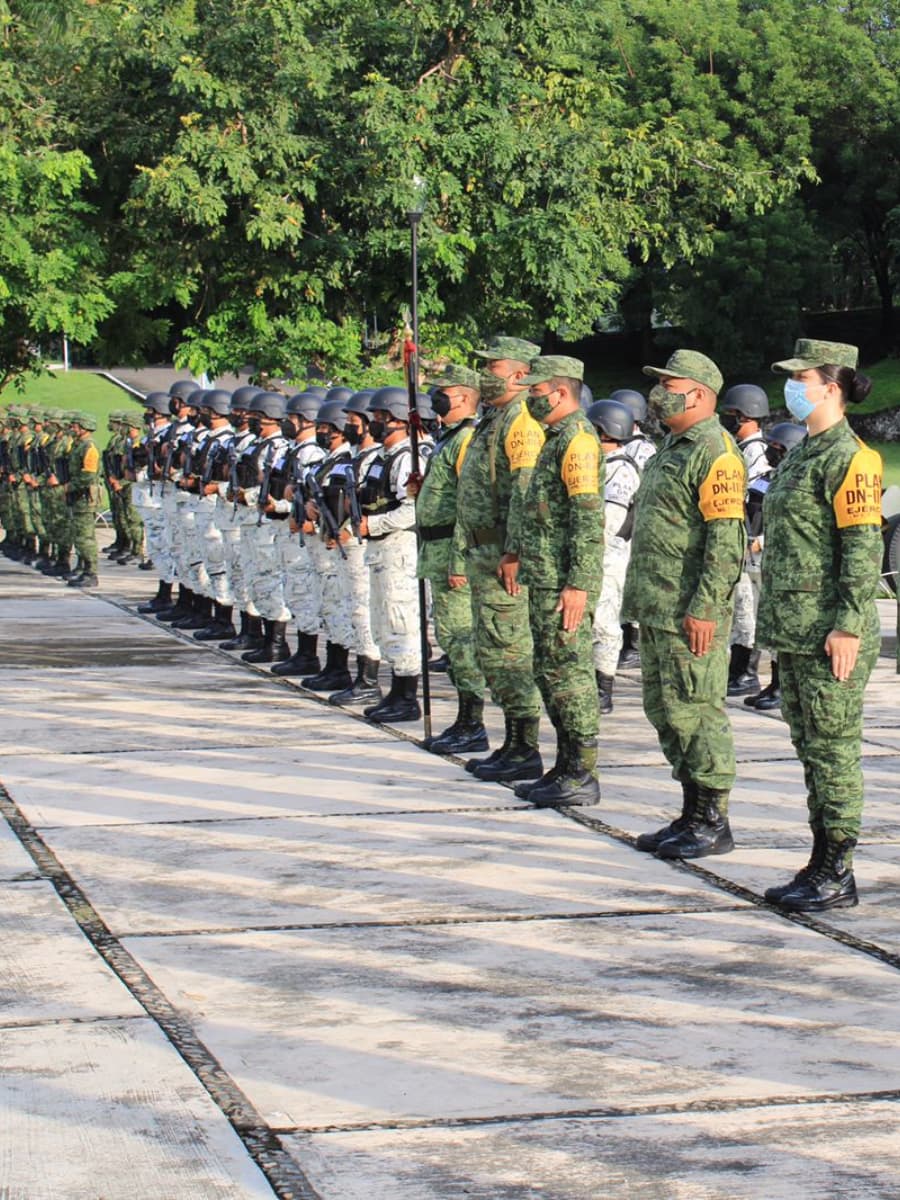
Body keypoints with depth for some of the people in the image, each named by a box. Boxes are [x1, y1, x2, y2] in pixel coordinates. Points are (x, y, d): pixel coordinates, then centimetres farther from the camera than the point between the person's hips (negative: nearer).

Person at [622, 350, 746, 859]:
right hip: (658, 608, 10)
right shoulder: (673, 449, 19)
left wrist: (704, 608, -24)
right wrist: (641, 601, 22)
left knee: (696, 712, -7)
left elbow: (726, 541, -20)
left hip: (691, 612, -10)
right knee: (665, 711, 13)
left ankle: (714, 823, 0)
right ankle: (692, 813, 21)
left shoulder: (717, 454, -14)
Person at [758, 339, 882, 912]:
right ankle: (822, 862, 20)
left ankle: (838, 875, 1)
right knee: (810, 749, 13)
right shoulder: (801, 456, 17)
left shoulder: (850, 458, -12)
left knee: (833, 748, -4)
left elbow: (864, 548, -17)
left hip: (829, 632, -10)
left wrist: (848, 625, -21)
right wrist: (776, 619, 21)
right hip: (793, 629, 10)